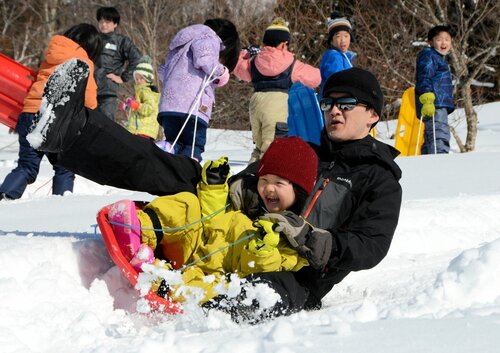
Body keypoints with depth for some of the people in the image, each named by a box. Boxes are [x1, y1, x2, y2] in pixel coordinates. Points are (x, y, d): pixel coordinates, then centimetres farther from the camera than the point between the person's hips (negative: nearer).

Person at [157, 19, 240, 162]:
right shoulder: (209, 38, 5)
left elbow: (162, 70, 33)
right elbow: (204, 59, -16)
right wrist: (221, 72, 0)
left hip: (168, 104, 7)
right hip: (192, 105, -7)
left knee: (176, 144, 11)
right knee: (194, 146, -2)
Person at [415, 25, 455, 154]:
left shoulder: (440, 58, 27)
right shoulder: (428, 56, -4)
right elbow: (424, 79, -16)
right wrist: (427, 100, -27)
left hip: (441, 106, 10)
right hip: (434, 106, -10)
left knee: (430, 140, 10)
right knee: (440, 139, -21)